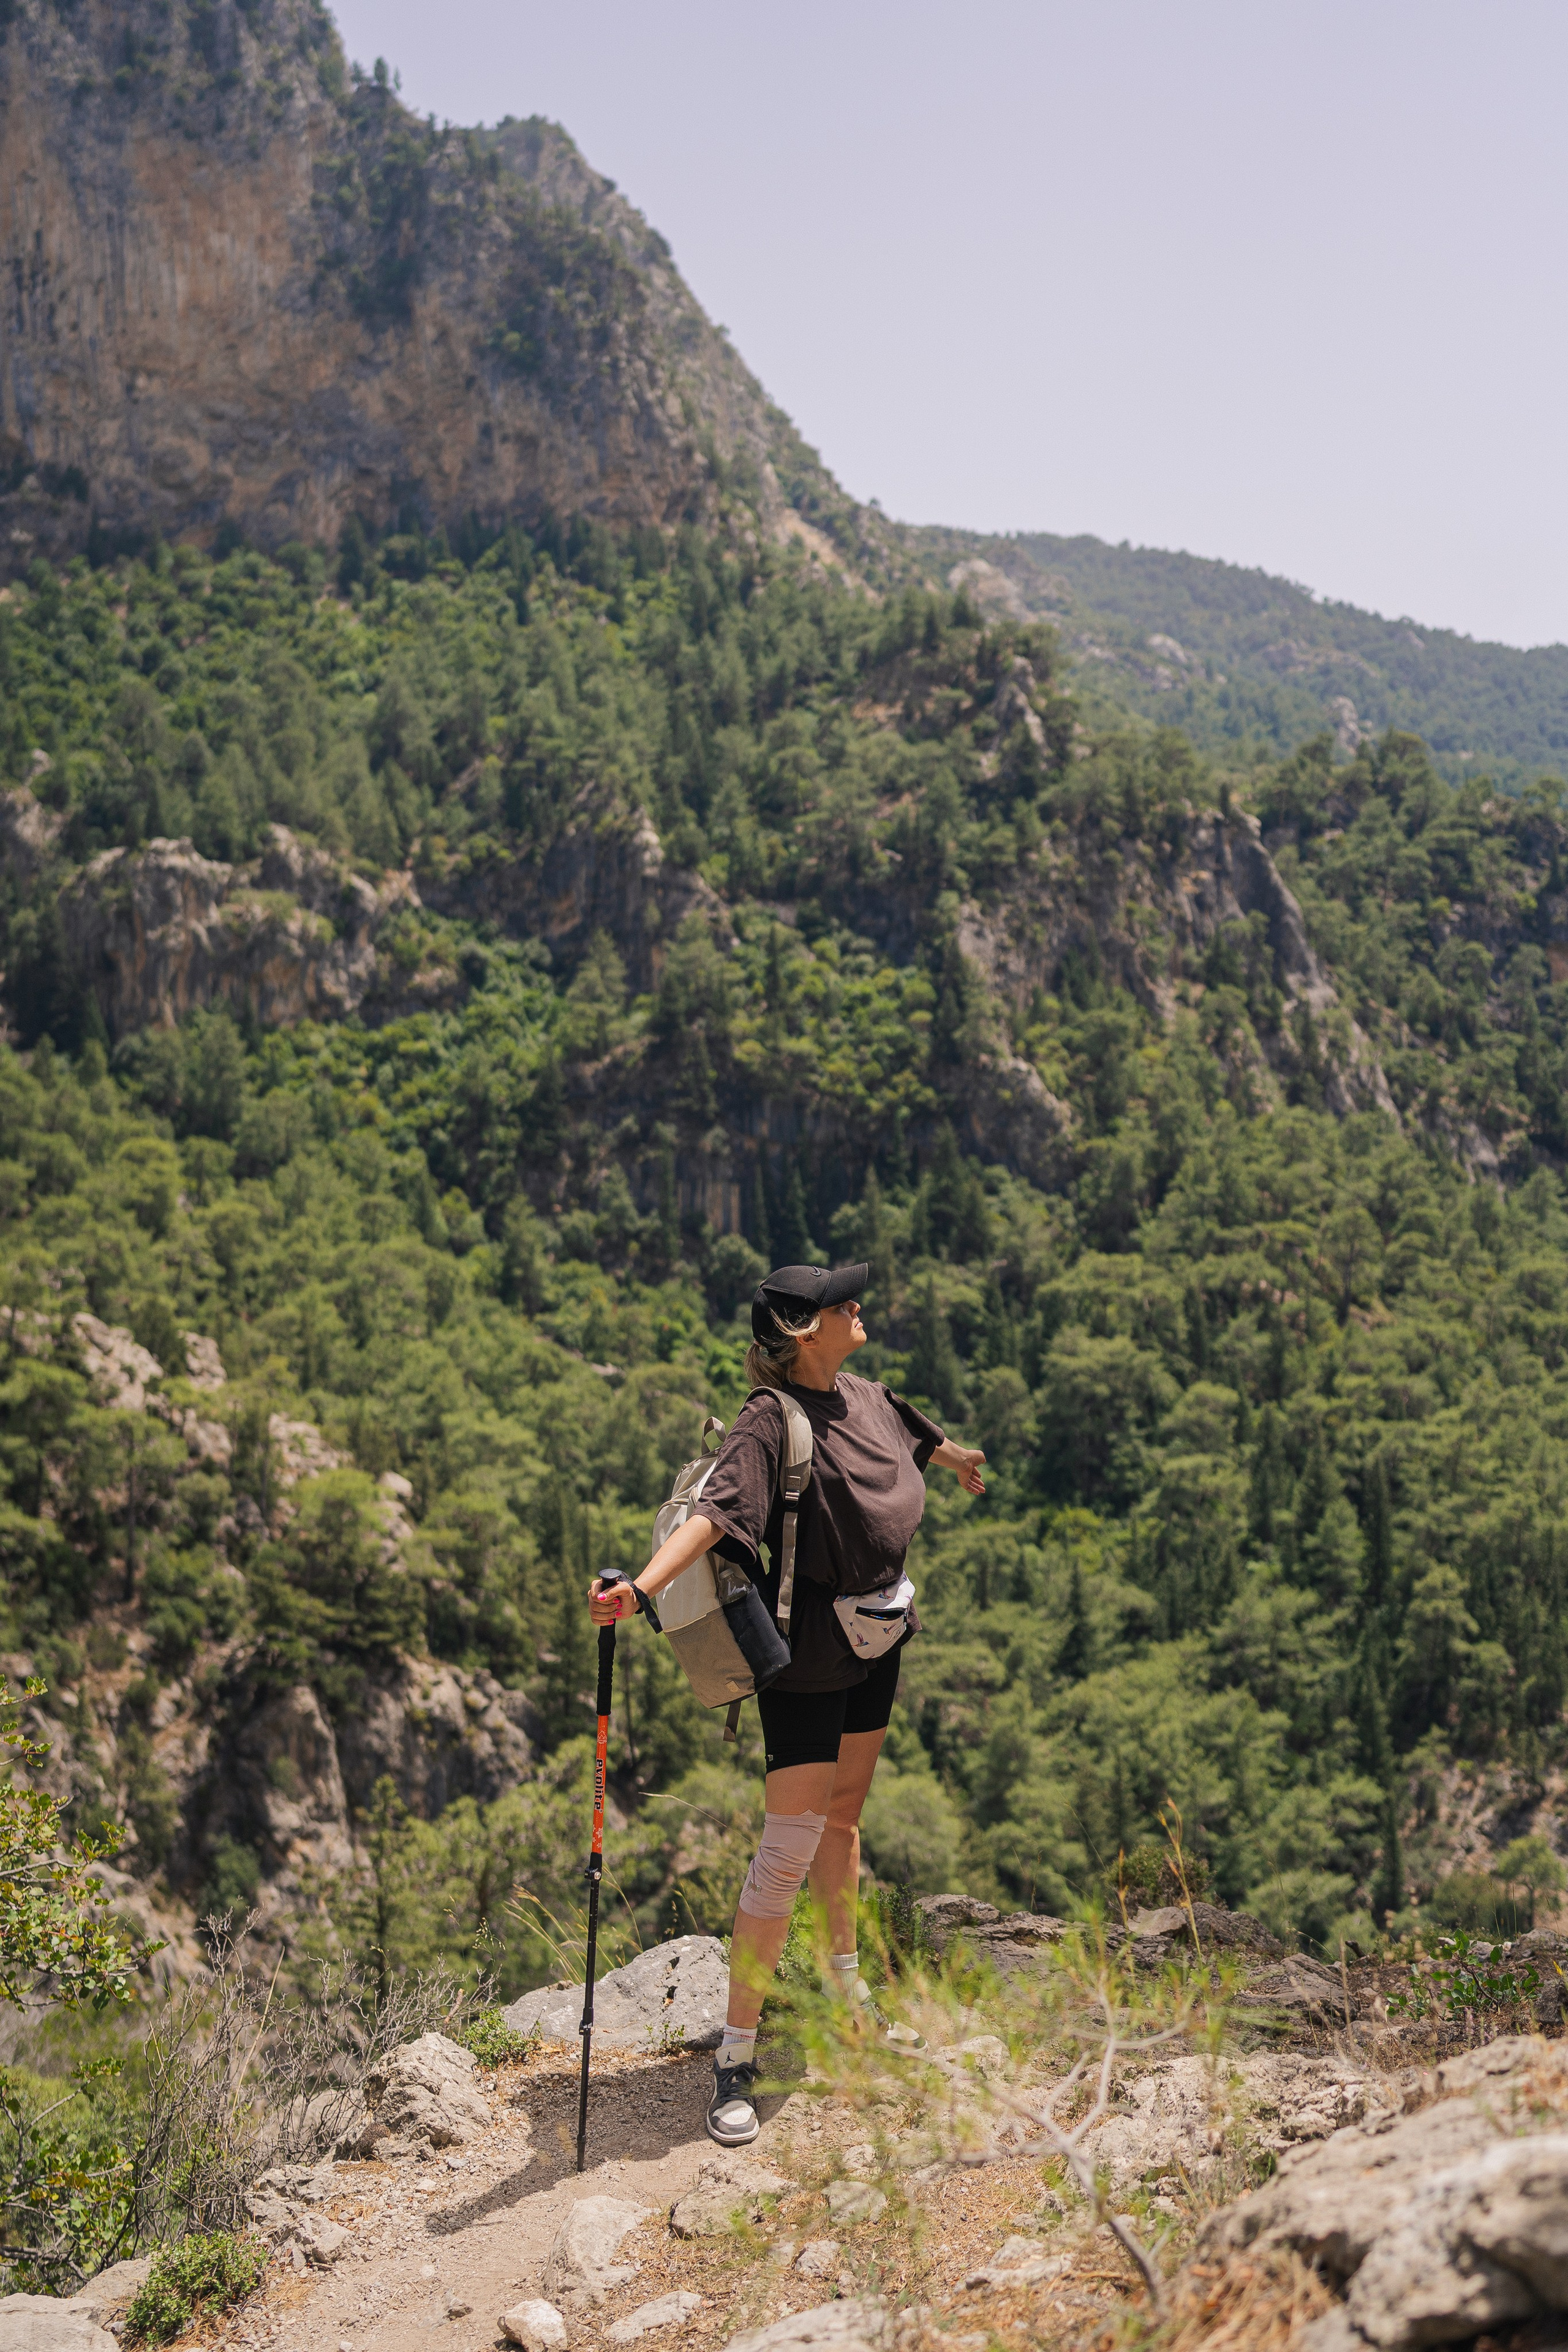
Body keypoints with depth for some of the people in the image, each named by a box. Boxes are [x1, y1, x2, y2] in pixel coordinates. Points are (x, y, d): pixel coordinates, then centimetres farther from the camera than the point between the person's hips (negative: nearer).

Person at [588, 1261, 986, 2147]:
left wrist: (963, 1459, 49)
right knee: (791, 1844, -8)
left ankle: (845, 1972, 43)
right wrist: (642, 1589, -51)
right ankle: (736, 2057, 1)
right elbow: (717, 1511, -35)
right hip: (806, 1650, -8)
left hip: (875, 1639, 8)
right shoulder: (773, 1418, -21)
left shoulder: (863, 1396, 4)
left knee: (845, 1812, 22)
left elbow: (919, 1435, 27)